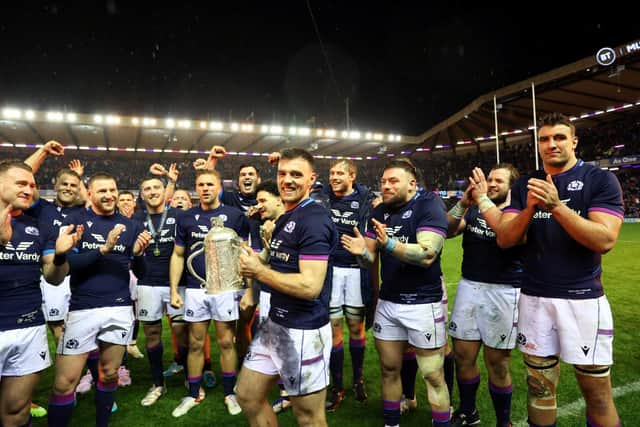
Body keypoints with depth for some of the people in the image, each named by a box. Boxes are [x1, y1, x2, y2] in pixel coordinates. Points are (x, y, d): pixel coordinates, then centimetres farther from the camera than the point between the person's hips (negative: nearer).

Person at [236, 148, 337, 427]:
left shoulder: (314, 220, -19)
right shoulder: (284, 219, 12)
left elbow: (310, 286, -26)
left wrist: (259, 271, -17)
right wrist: (256, 264, 5)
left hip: (304, 331, -9)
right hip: (275, 323, 10)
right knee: (247, 397, 19)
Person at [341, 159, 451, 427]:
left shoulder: (428, 205, -13)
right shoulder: (379, 212, 7)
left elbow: (427, 254, -25)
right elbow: (371, 258, 6)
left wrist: (389, 244, -39)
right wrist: (362, 251, -17)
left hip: (423, 303, -6)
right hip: (387, 302, 6)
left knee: (433, 375, 5)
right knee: (389, 368, 16)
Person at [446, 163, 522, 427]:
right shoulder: (473, 210, 12)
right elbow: (446, 231, -2)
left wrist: (483, 200, -23)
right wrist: (463, 203, -14)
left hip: (503, 292, -4)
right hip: (468, 287, 4)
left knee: (497, 365, 5)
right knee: (463, 357, 11)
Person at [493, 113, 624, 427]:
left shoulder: (600, 180, -3)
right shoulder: (524, 185, 7)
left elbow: (604, 240, -16)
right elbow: (504, 240, 0)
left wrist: (556, 206, -25)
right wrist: (529, 209, -17)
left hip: (582, 298, -2)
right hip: (534, 298, 3)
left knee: (598, 395, 5)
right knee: (539, 387, 11)